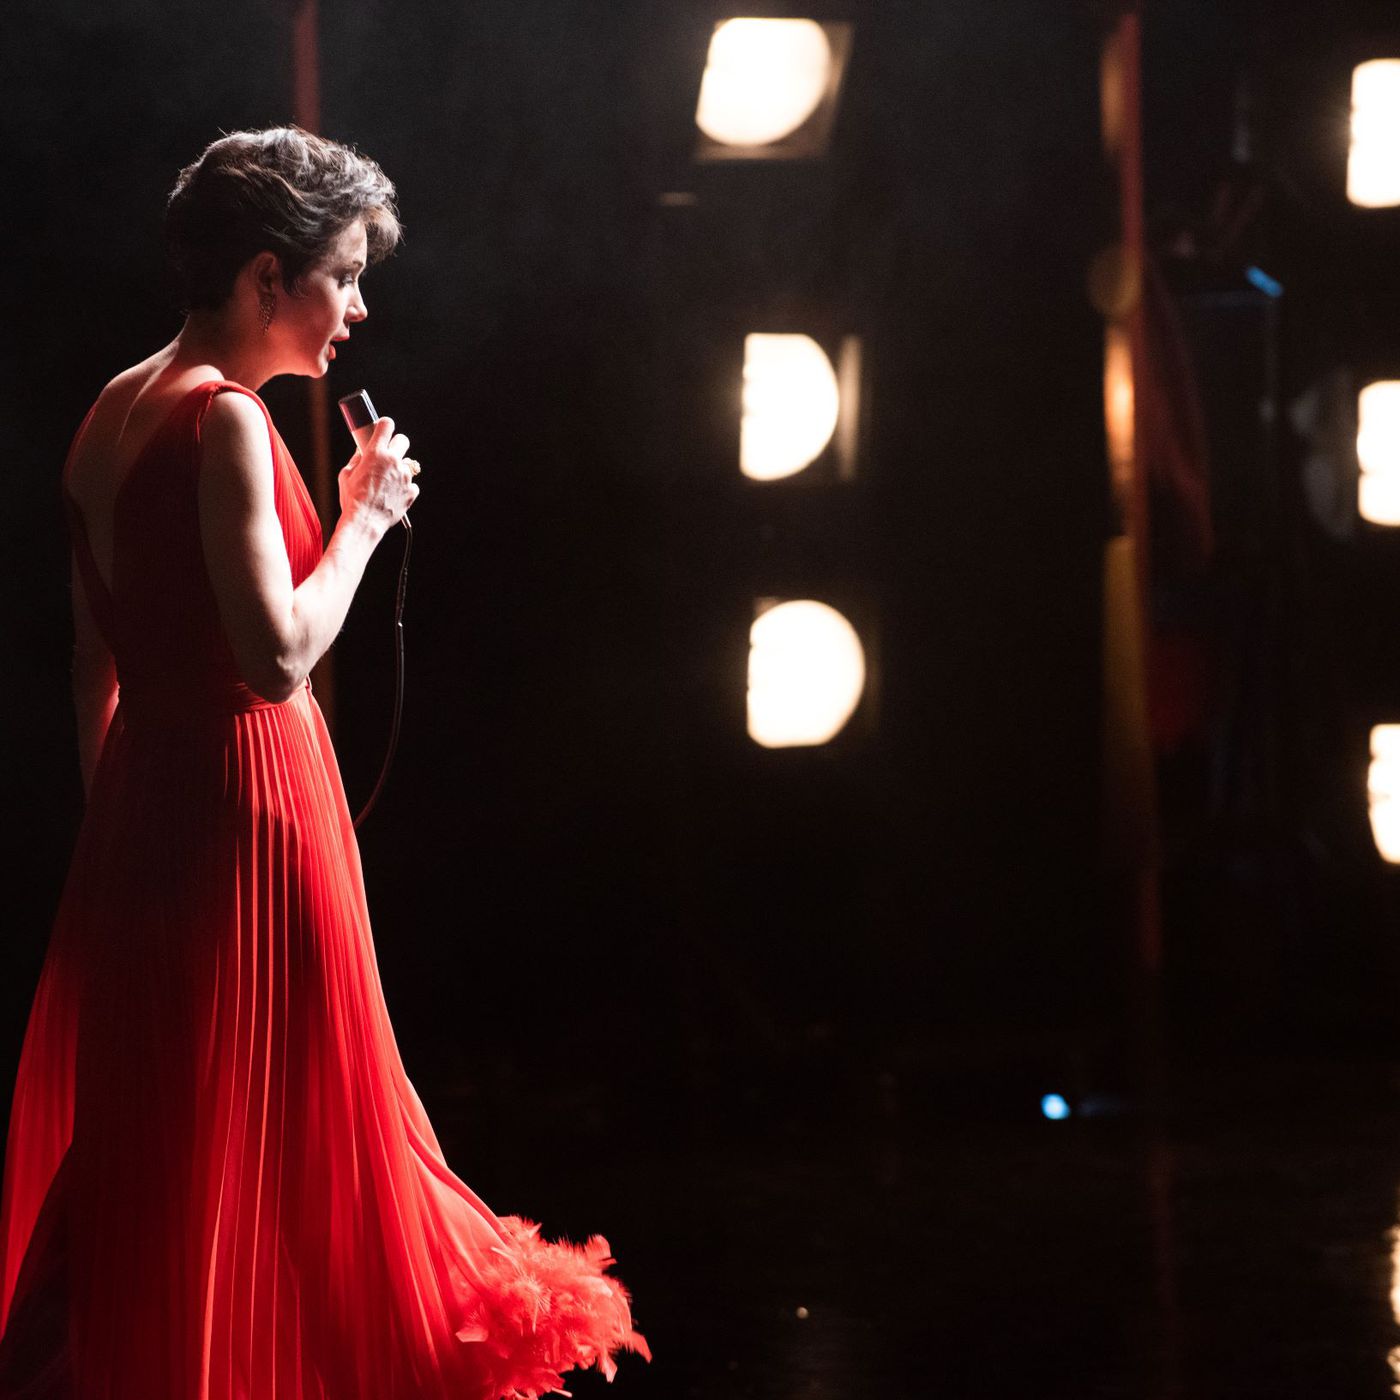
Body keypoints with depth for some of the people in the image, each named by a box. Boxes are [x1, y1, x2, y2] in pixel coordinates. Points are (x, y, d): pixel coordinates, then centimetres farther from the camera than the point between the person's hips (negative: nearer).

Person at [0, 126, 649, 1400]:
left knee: (131, 1124, 17)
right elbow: (279, 654, -24)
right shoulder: (226, 421, -17)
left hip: (140, 797, 9)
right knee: (256, 1127, 1)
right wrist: (365, 519, -11)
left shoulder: (114, 413, 10)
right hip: (247, 797, -9)